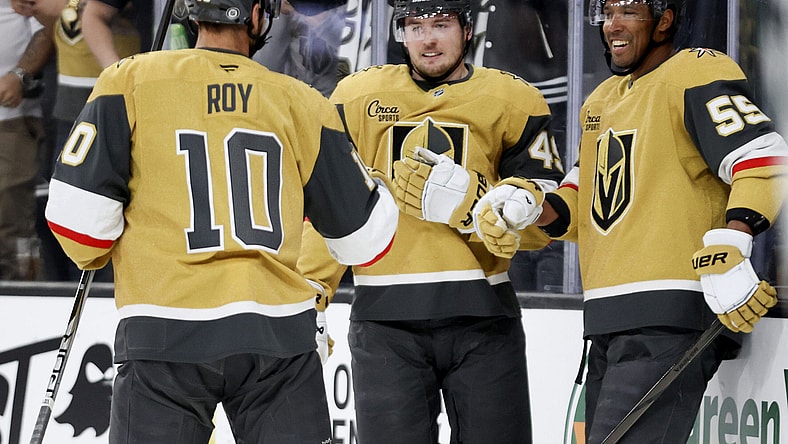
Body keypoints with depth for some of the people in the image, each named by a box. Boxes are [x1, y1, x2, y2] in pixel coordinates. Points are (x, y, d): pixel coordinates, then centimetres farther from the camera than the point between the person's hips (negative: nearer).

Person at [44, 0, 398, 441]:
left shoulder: (129, 81, 0)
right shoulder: (302, 103, 5)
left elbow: (78, 214, -4)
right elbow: (364, 238, 10)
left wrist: (95, 255, 19)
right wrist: (374, 185, 32)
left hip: (165, 336, -1)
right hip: (278, 337, 1)